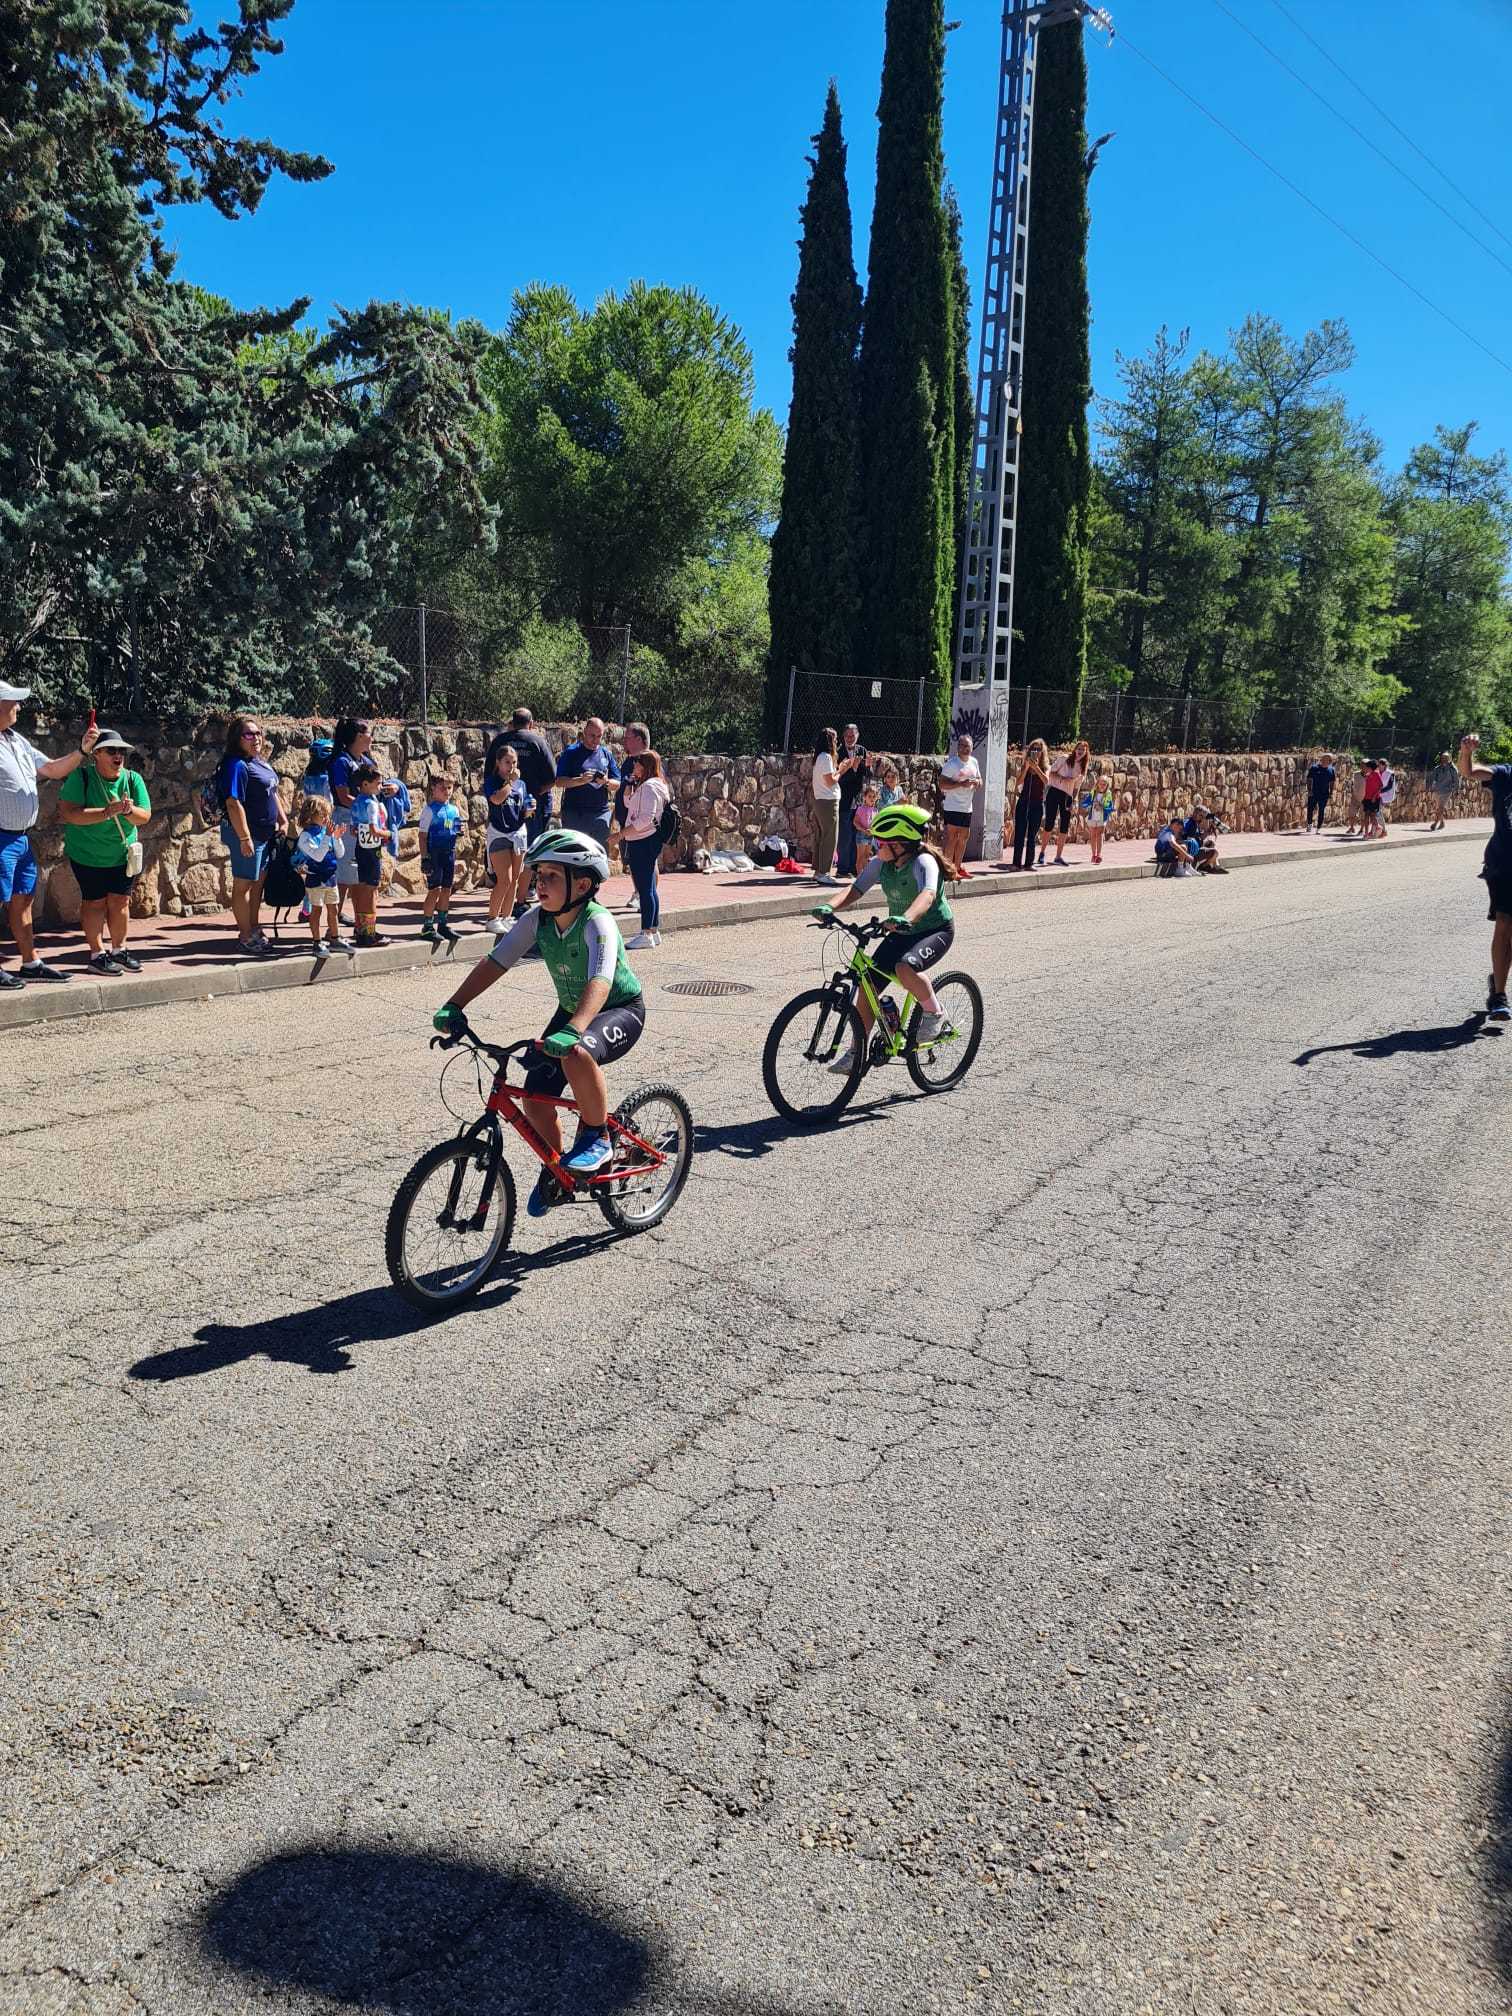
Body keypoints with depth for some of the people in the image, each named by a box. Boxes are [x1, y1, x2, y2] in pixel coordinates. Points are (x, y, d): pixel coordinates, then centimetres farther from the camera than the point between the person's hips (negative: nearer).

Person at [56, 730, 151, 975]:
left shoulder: (132, 779, -3)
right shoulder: (81, 777, -15)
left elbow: (145, 816, -5)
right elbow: (69, 813, -25)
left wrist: (129, 810, -28)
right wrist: (108, 812, -32)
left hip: (122, 854, 4)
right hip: (88, 854, -4)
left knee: (120, 901, 8)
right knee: (95, 902, 2)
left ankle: (119, 950, 24)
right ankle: (97, 954, 10)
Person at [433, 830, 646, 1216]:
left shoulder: (597, 923, -30)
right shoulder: (538, 918, -12)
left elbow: (600, 982, -44)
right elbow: (495, 961, -13)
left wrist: (571, 1031, -59)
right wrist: (454, 1006, -24)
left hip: (621, 1010, -6)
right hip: (571, 1009, 7)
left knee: (576, 1053, -37)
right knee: (535, 1096, -4)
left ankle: (596, 1137, -14)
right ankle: (553, 1171, 22)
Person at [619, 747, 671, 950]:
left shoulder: (649, 786, -14)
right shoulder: (643, 785, 18)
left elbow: (646, 819, -23)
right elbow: (628, 804, 25)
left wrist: (621, 833, -21)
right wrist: (630, 785, 10)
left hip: (644, 843, -11)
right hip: (644, 842, 11)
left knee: (645, 887, -8)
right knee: (649, 887, 15)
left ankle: (646, 934, -7)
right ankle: (654, 931, 22)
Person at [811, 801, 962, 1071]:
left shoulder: (923, 861, -25)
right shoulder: (881, 864, -6)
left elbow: (927, 894, -44)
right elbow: (855, 889, -11)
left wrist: (907, 918, -63)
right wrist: (830, 908, -31)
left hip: (935, 930, -7)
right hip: (901, 933, 7)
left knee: (905, 968, -36)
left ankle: (934, 1015, -8)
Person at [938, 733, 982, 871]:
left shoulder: (974, 762, 11)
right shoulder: (951, 763, -10)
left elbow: (980, 783, 19)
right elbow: (942, 785, -17)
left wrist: (977, 782, -5)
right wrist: (961, 784, -25)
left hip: (967, 808, 7)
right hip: (952, 807, -7)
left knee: (964, 837, 13)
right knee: (952, 837, -7)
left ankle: (957, 866, 23)